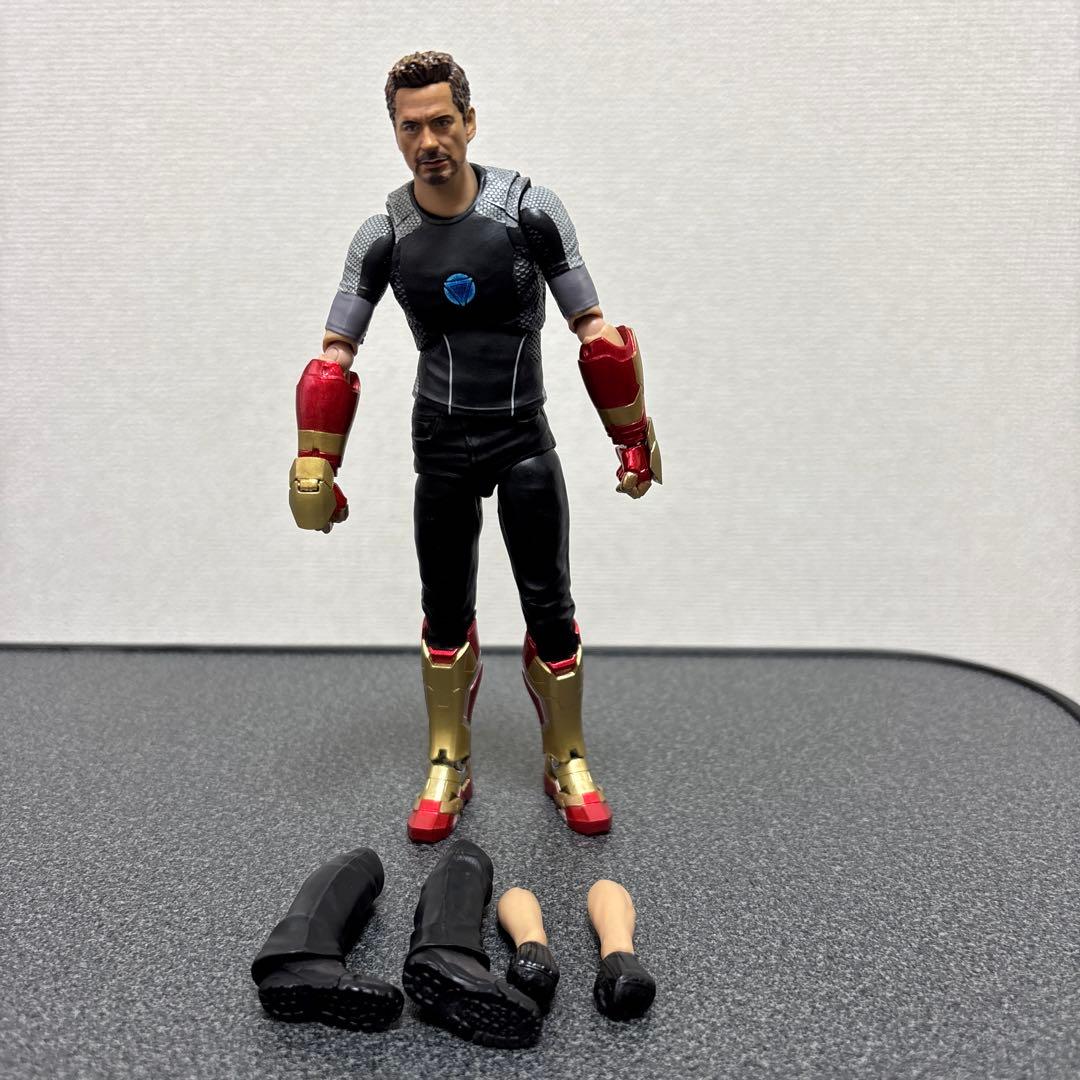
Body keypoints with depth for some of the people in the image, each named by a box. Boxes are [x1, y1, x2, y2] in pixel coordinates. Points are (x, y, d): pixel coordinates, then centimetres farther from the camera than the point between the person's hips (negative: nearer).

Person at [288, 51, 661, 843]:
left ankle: (568, 764, 18)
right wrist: (316, 467, -3)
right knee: (446, 613, 8)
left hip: (525, 441, -1)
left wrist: (635, 438, -2)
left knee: (550, 608, 1)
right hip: (440, 448, 2)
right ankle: (449, 768, 23)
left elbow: (595, 332, -3)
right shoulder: (383, 237, -4)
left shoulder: (532, 211, -9)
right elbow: (334, 359, 1)